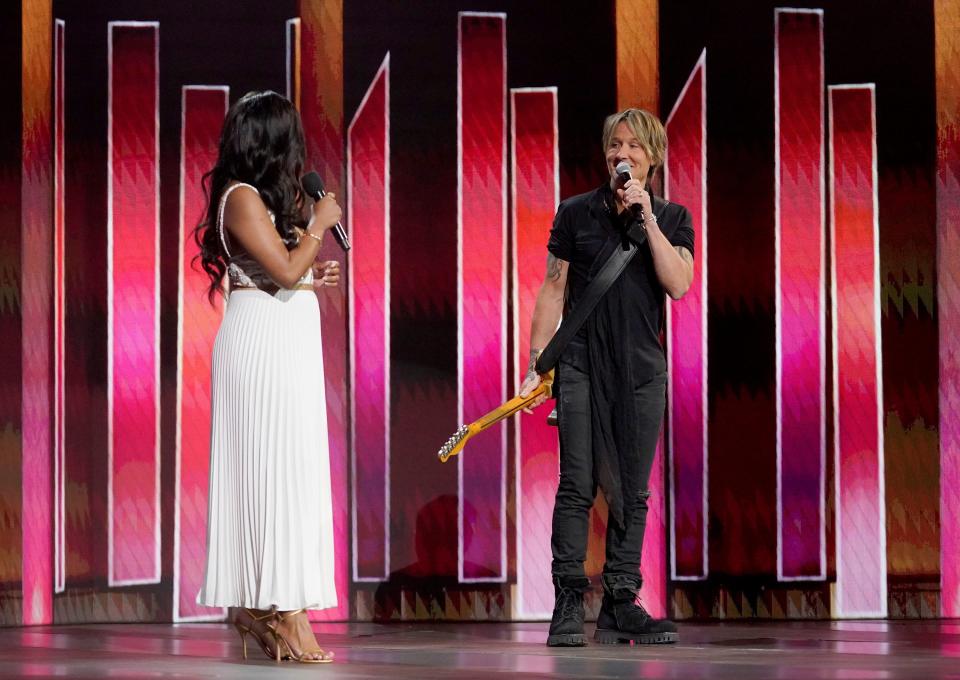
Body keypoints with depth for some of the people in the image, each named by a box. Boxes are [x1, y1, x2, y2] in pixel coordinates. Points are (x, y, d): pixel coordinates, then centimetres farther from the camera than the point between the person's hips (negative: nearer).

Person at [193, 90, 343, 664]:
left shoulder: (266, 199, 17)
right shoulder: (242, 198, -11)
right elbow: (284, 270, -19)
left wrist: (314, 274, 12)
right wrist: (318, 225, -7)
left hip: (288, 342, 9)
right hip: (262, 341, -9)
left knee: (286, 466, 7)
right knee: (277, 465, -10)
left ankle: (260, 607, 9)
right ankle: (284, 612, -10)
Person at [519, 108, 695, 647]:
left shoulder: (672, 218, 7)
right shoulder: (577, 213, 5)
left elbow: (678, 285, -8)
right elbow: (553, 290, 6)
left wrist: (647, 218, -12)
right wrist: (537, 364, 1)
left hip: (642, 368, 2)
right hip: (582, 364, -2)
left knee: (632, 493, 3)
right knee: (578, 485, -8)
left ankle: (620, 605, 8)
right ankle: (569, 606, -8)